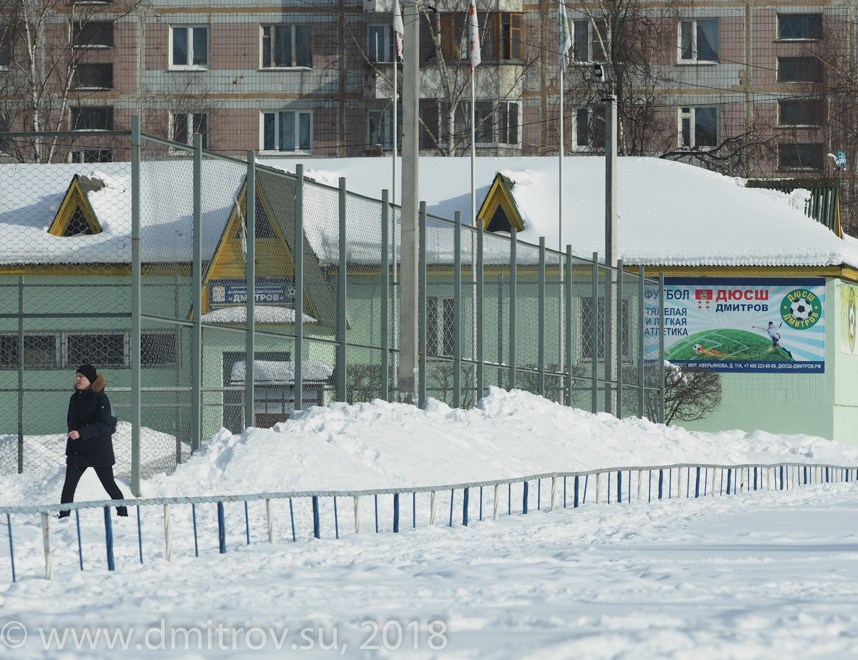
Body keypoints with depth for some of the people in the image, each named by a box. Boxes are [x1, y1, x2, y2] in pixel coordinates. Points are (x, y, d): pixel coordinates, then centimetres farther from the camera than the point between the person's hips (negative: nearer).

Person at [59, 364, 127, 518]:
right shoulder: (75, 399, 9)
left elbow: (103, 426, -19)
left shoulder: (101, 398, -11)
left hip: (99, 452, -5)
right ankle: (63, 518, 0)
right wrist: (69, 451, 14)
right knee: (68, 486, -3)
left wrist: (81, 433, -29)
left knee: (109, 484, 3)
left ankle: (123, 514, 18)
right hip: (77, 451, 5)